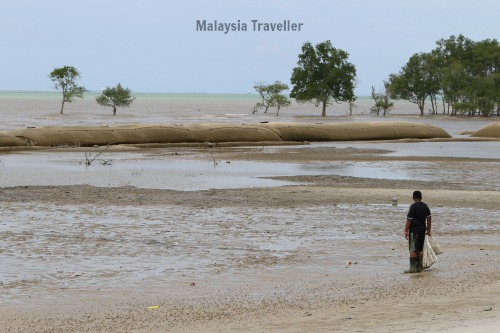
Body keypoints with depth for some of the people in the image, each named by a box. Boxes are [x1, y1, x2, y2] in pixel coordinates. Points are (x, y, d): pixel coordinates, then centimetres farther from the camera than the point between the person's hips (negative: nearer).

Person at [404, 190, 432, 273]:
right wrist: (428, 230, 18)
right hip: (423, 229, 7)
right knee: (420, 249, 14)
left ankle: (413, 267, -10)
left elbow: (409, 220, -14)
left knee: (413, 249, -5)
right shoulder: (425, 206, 8)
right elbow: (429, 218, 11)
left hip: (414, 230, -7)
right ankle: (419, 266, 19)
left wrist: (406, 231, -10)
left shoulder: (413, 206, -12)